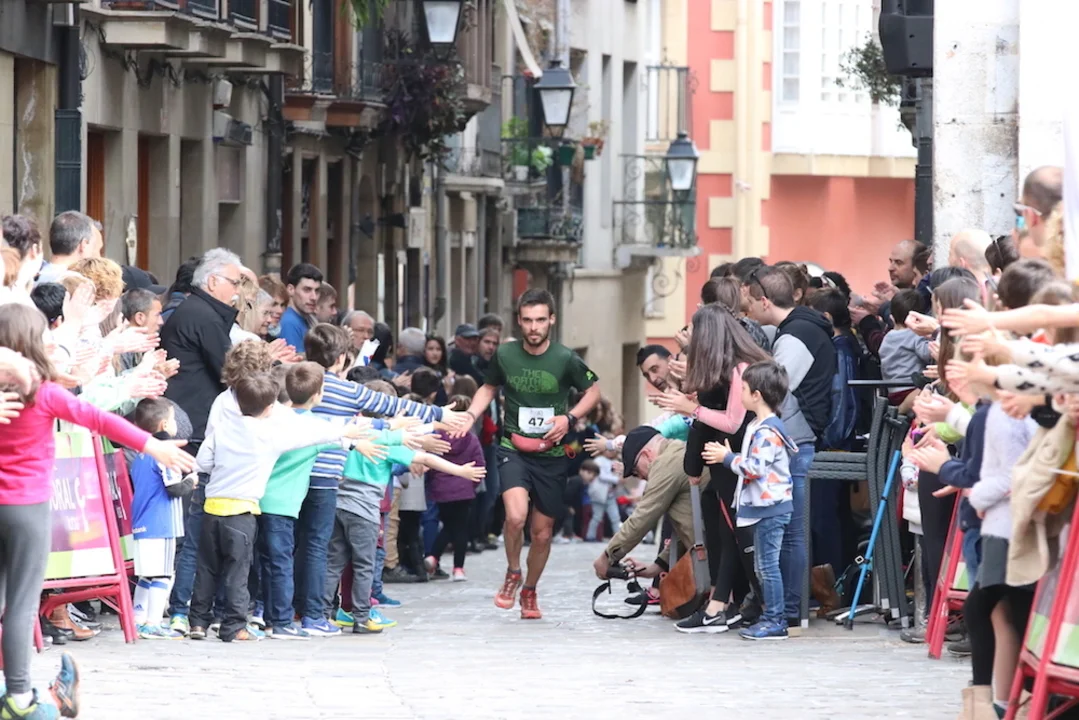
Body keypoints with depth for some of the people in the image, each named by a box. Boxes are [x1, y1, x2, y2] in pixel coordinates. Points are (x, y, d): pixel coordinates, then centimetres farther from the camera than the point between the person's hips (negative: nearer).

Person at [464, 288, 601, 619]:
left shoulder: (565, 359, -7)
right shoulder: (505, 355, -2)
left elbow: (593, 391, 8)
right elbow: (489, 387, 17)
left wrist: (569, 418, -8)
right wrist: (471, 415, -1)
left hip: (551, 454, 1)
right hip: (513, 449, -1)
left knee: (542, 533, 9)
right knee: (516, 516, -25)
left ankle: (529, 591, 35)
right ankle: (512, 574, 3)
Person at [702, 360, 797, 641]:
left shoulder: (767, 431, -18)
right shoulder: (759, 427, 16)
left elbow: (755, 467, -24)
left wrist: (727, 457, -14)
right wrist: (729, 455, 18)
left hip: (770, 506, -11)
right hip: (762, 505, 11)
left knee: (768, 564, -8)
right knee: (763, 565, 15)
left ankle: (775, 621, -7)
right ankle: (770, 617, 20)